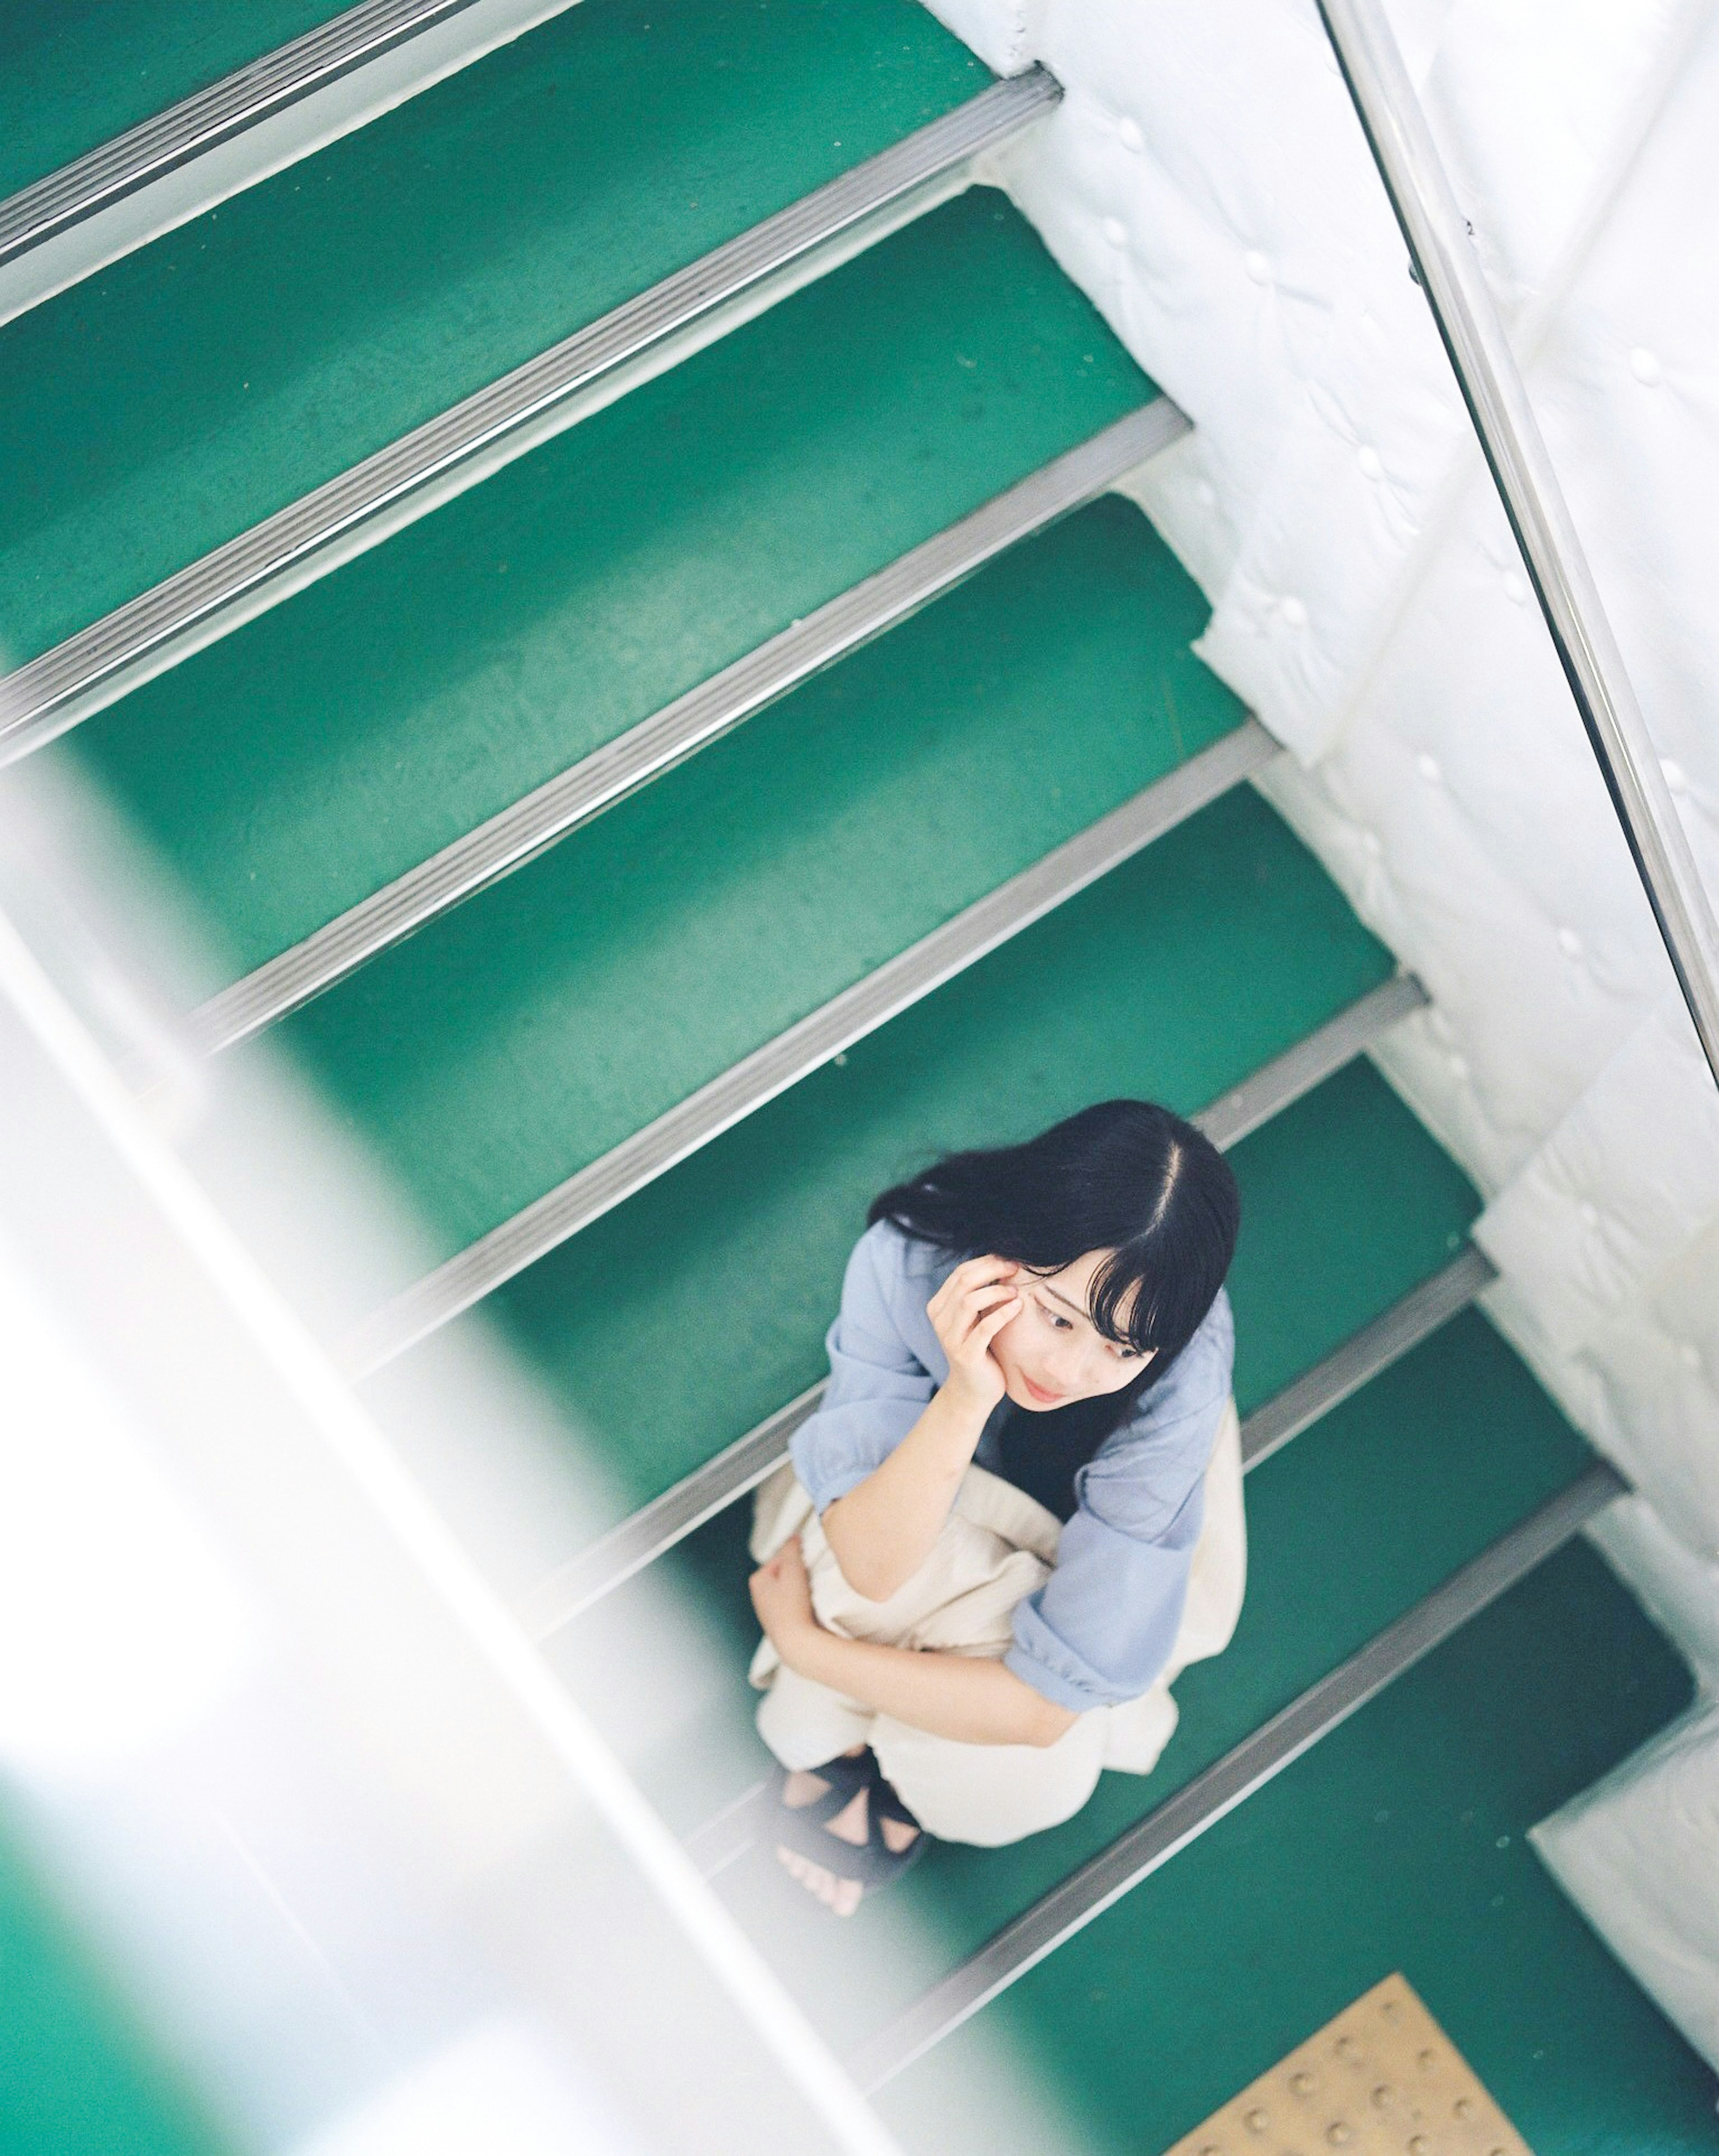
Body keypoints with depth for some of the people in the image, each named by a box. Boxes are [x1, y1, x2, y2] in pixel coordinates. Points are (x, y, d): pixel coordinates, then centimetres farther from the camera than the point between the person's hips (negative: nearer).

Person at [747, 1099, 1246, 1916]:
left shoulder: (1176, 1384, -38)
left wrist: (806, 1644, -26)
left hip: (1076, 1545, 0)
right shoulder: (907, 1258, -35)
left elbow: (1048, 1706, -32)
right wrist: (964, 1401, -48)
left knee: (1029, 1780, -27)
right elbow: (870, 1568, -33)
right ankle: (835, 1729, 3)